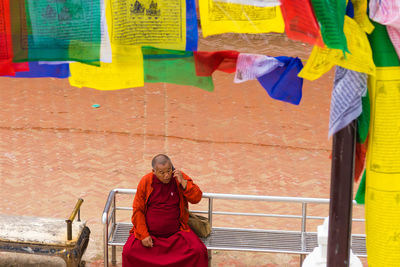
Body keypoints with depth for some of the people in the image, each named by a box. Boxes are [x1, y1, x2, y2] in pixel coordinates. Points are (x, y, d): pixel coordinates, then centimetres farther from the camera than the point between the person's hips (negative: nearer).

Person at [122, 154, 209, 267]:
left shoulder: (180, 177, -2)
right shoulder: (145, 181, -4)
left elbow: (197, 198, -6)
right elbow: (138, 210, 0)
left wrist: (183, 182, -19)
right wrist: (143, 235, -9)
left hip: (176, 233, 0)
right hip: (149, 233, 0)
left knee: (199, 252, -23)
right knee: (128, 252, -22)